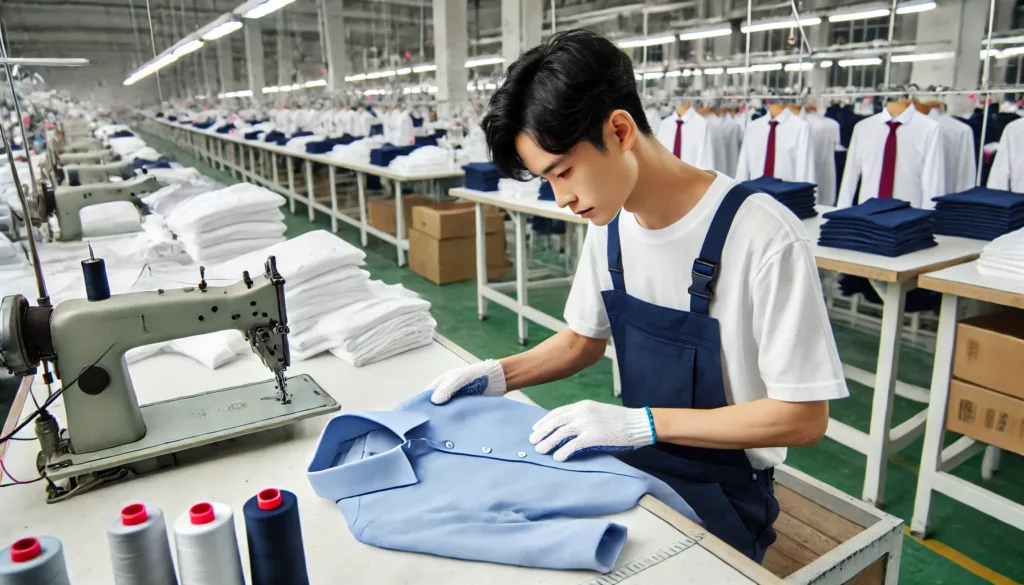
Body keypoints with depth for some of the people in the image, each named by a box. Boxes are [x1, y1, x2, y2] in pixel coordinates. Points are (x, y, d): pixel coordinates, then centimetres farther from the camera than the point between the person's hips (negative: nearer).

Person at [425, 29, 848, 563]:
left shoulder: (761, 236, -24)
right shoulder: (609, 223, -3)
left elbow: (803, 417, -19)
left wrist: (640, 423, -25)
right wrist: (501, 374, -6)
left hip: (717, 497, -5)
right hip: (633, 465, 6)